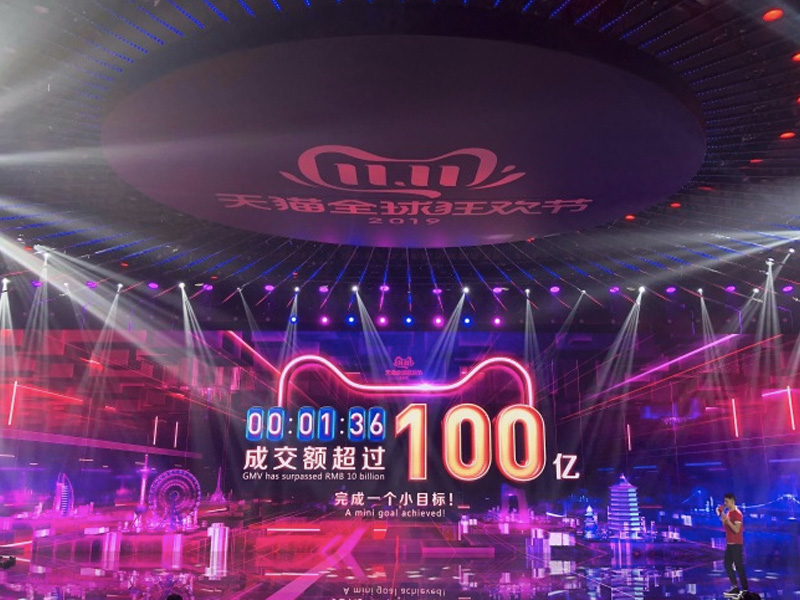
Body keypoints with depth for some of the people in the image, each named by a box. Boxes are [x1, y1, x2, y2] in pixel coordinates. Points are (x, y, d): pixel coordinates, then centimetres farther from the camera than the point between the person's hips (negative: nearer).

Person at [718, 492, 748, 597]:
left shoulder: (737, 514, -15)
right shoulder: (728, 512, 11)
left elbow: (736, 530, -23)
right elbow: (725, 527, 14)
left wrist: (727, 519, -27)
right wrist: (722, 516, 4)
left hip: (736, 544, -9)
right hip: (729, 544, 9)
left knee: (739, 566, -6)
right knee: (728, 565, 11)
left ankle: (745, 590, -1)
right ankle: (735, 588, 19)